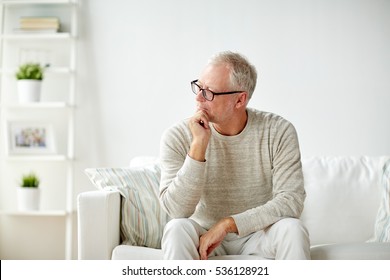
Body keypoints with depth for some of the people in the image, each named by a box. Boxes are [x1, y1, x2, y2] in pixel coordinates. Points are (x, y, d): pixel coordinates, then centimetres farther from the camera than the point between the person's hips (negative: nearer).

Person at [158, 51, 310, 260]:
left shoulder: (278, 132, -13)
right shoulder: (178, 137, -14)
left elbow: (291, 200, -21)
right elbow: (177, 210, -22)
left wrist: (227, 224, -28)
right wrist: (198, 145, -30)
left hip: (257, 233, 0)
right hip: (204, 235, 0)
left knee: (292, 228, -30)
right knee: (177, 229, -31)